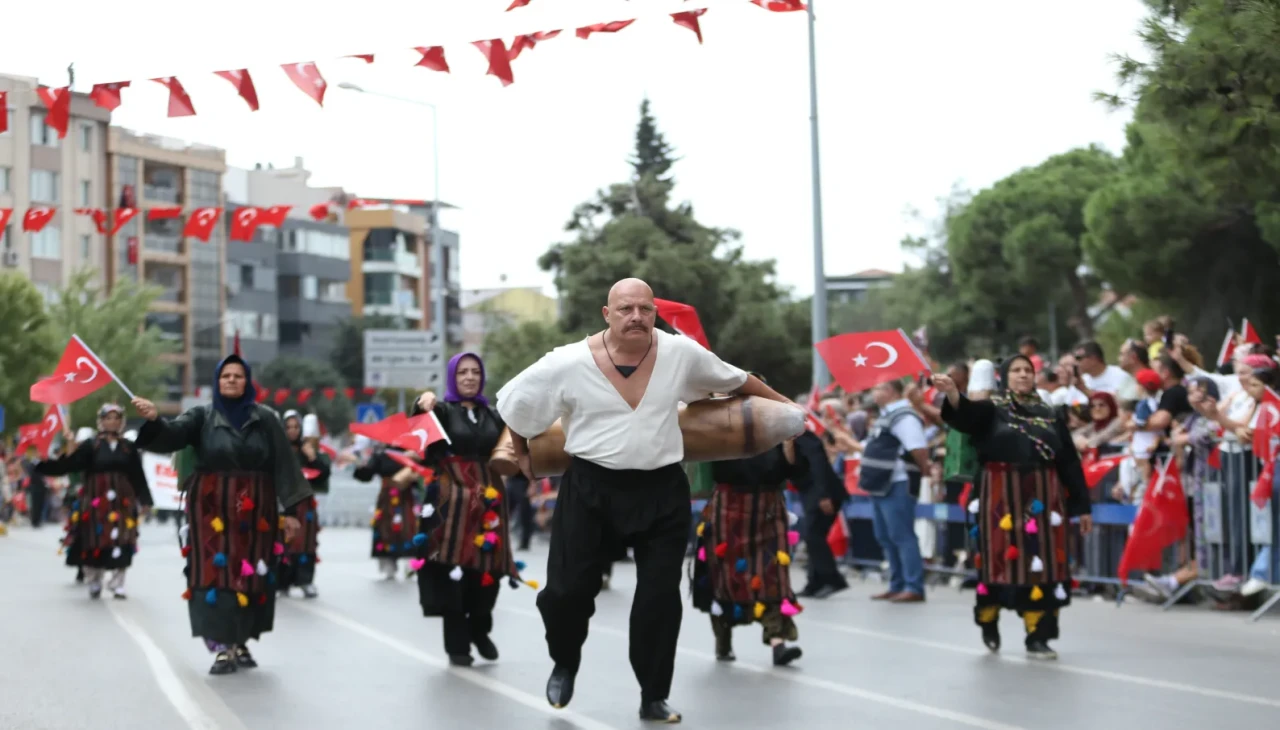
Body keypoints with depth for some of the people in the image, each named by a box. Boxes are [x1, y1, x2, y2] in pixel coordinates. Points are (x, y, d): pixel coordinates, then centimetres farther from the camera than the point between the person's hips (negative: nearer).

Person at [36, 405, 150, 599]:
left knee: (120, 543, -4)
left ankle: (118, 585, 1)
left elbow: (138, 476, 8)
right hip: (95, 500, -1)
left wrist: (144, 501, 5)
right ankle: (93, 583, 15)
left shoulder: (129, 447, 7)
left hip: (122, 501, 1)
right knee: (94, 541, 1)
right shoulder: (90, 445, 1)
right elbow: (69, 465, -8)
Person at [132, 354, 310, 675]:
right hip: (213, 509, -1)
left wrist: (289, 509, -3)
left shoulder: (265, 418, 5)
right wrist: (155, 419, -38)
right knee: (216, 574, -8)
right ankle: (223, 648, -8)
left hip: (255, 510, 1)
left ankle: (241, 644, 16)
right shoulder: (202, 417, 3)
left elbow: (283, 464, 3)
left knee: (251, 576, 3)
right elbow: (172, 434, -15)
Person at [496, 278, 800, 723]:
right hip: (591, 490, -1)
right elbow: (514, 402, 4)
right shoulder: (570, 364, -11)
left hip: (662, 491, 1)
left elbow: (733, 379, 13)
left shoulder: (681, 353, -5)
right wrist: (521, 454, 13)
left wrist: (780, 403, 22)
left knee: (660, 597, 2)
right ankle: (564, 666, 29)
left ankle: (653, 697, 16)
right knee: (567, 590, -1)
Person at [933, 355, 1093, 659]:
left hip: (1043, 497, 2)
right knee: (1000, 559, -1)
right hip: (1002, 496, -2)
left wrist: (1082, 506, 8)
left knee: (1042, 563, -2)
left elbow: (1070, 461, 11)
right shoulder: (991, 410, 4)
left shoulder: (1051, 415, 12)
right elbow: (965, 413, -19)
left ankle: (1037, 638, 3)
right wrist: (952, 393, -41)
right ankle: (989, 622, 23)